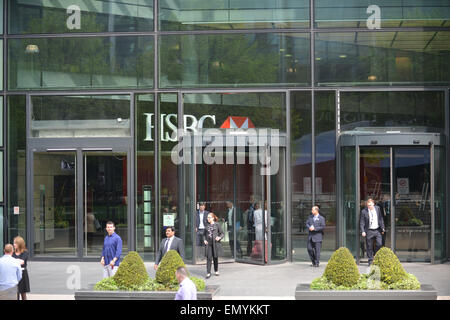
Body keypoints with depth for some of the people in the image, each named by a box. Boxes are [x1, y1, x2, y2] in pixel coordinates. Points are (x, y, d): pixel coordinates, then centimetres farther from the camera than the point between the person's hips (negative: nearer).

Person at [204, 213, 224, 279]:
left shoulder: (217, 225, 0)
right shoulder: (207, 225, 9)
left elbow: (222, 233, 3)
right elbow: (205, 234, 20)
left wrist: (219, 237, -16)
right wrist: (205, 240, 4)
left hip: (215, 243, -2)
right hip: (208, 244, 2)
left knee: (215, 257, 9)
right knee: (209, 258, -7)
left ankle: (216, 271, 29)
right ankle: (208, 273, -6)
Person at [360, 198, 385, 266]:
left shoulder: (377, 208, 4)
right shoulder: (364, 211, -6)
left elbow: (381, 218, 12)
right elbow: (361, 222, -4)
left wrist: (382, 228, 10)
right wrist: (363, 231, -13)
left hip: (377, 230, 2)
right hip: (369, 231, -2)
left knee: (379, 244, -6)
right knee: (369, 247, 2)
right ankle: (371, 261, 12)